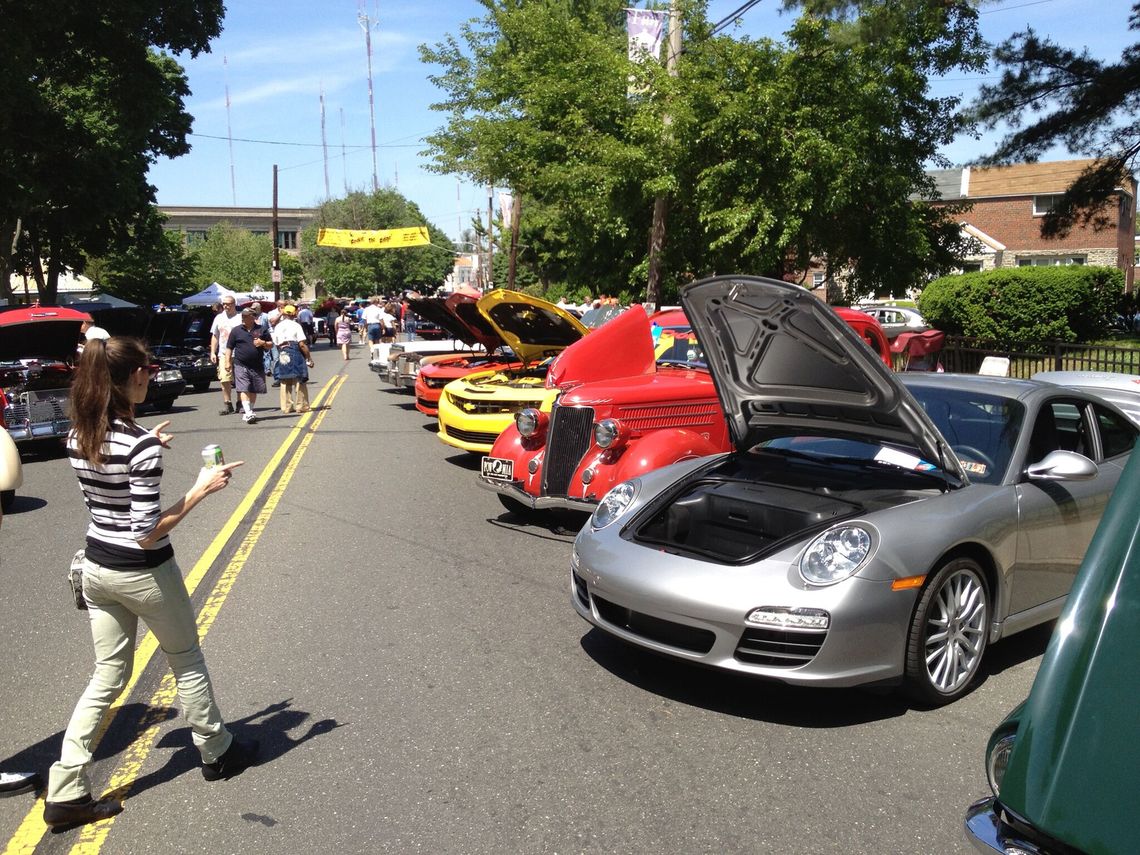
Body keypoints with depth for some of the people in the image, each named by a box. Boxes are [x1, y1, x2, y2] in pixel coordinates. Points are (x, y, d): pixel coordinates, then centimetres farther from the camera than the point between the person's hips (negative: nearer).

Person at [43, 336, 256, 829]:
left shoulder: (77, 438, -2)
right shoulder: (139, 444, -25)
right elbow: (148, 531, -25)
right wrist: (201, 490, -19)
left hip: (97, 568, 6)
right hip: (144, 574, -6)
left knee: (107, 677, 17)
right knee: (187, 662, 16)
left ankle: (65, 793, 17)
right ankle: (217, 753, 35)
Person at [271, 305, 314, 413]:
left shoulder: (277, 327, 9)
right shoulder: (296, 325, -5)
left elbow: (276, 344, 7)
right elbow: (302, 344, -10)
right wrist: (309, 358, -7)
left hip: (282, 356, 4)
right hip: (295, 354, -4)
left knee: (285, 382, 10)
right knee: (299, 381, 3)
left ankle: (286, 407, 11)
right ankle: (301, 406, 6)